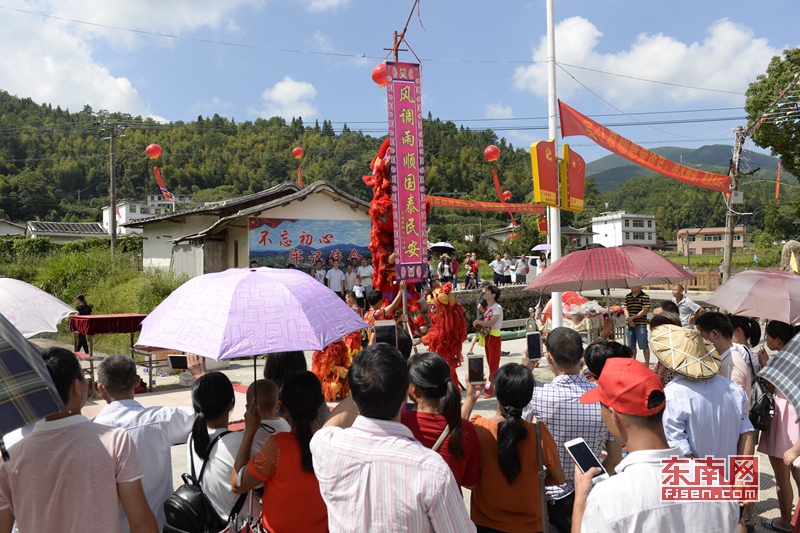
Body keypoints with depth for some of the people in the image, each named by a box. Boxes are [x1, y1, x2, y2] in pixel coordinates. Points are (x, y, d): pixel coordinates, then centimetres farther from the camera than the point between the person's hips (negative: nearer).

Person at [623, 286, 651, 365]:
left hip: (641, 325, -5)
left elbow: (644, 311, -10)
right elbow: (625, 309, 7)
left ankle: (647, 364, 7)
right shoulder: (627, 296, 11)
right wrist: (629, 319, -9)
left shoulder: (645, 297, -5)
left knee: (644, 346, -1)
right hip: (629, 325, 5)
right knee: (631, 346, 13)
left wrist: (632, 318, -14)